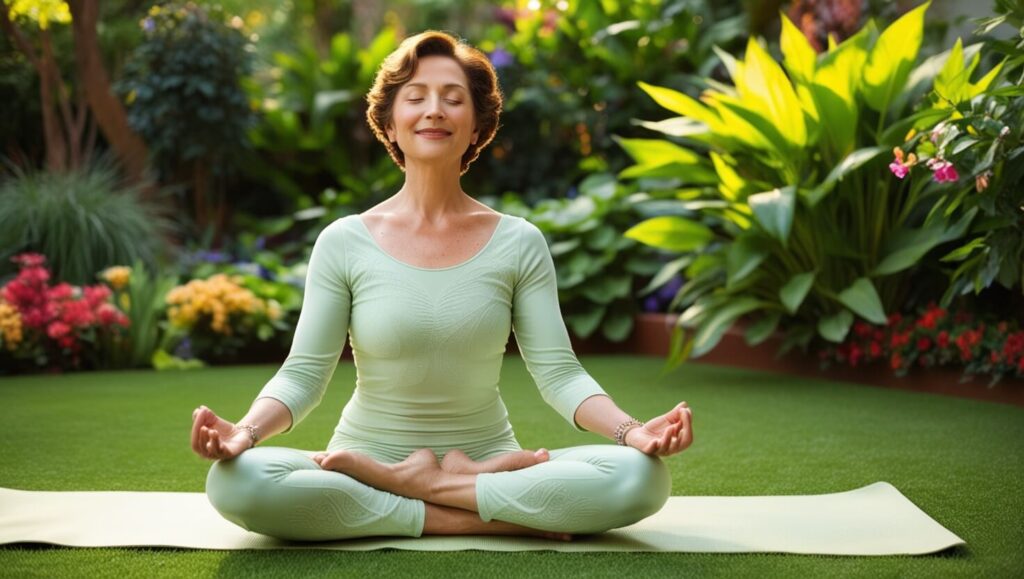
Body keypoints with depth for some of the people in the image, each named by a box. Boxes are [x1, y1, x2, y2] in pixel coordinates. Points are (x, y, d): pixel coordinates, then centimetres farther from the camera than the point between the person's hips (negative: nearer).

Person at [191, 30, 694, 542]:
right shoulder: (344, 242, -1)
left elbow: (557, 371, -4)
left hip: (487, 458, 1)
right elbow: (303, 372, -5)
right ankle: (481, 519, -22)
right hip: (365, 455, 0)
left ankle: (427, 483, -16)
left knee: (642, 476, -26)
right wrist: (246, 431, -26)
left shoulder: (519, 244, 1)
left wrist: (632, 431, -23)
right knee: (236, 481, -31)